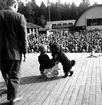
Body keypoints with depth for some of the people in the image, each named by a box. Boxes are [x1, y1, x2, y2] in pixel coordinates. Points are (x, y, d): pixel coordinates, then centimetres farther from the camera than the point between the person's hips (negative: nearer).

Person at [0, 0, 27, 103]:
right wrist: (24, 51, 0)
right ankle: (12, 96, 15)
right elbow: (23, 36, -9)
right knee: (14, 75, 10)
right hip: (15, 51, -3)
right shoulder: (19, 16, -8)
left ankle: (10, 90, 42)